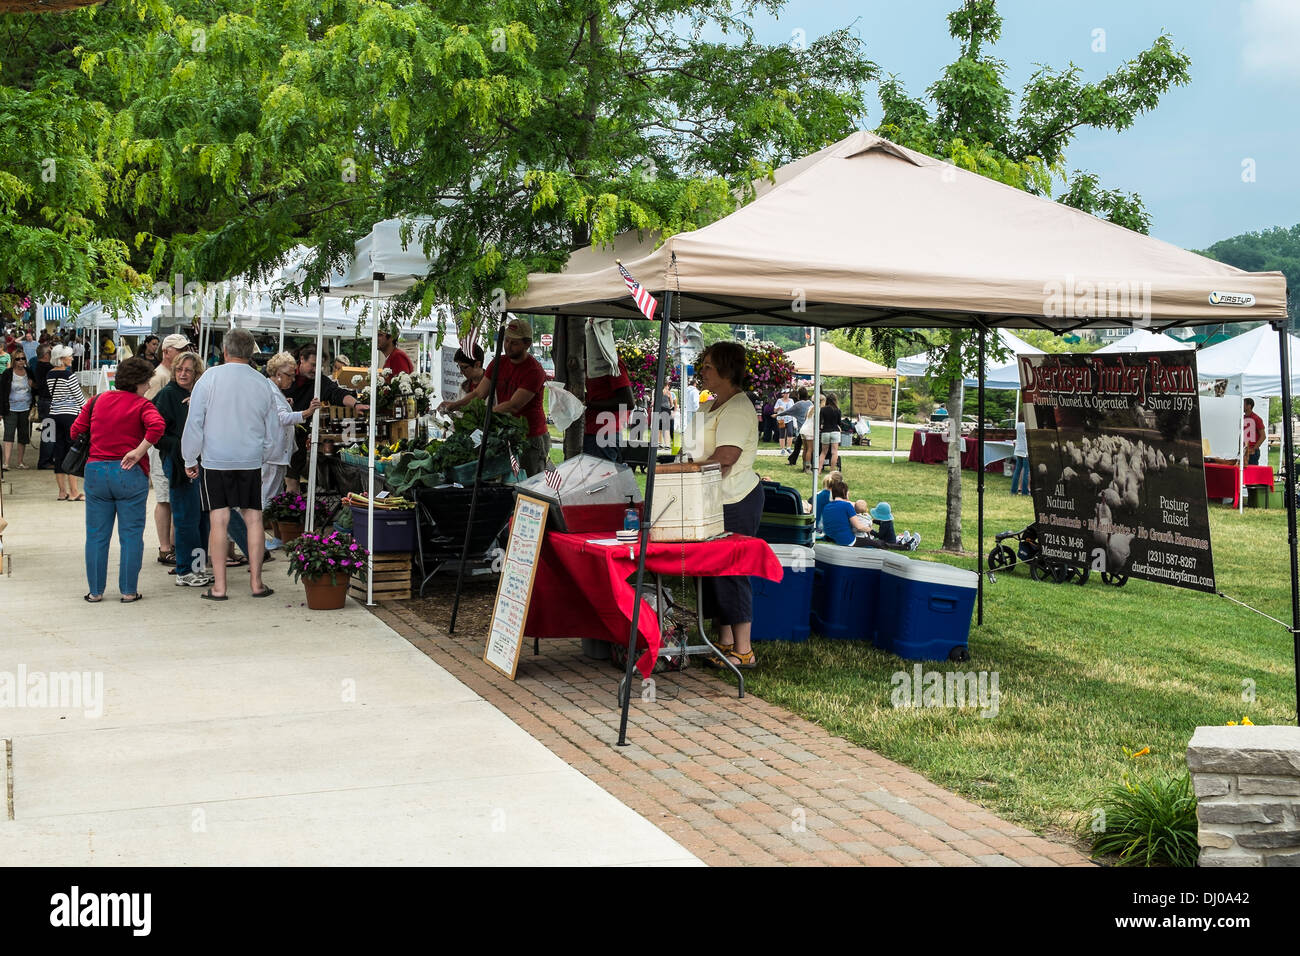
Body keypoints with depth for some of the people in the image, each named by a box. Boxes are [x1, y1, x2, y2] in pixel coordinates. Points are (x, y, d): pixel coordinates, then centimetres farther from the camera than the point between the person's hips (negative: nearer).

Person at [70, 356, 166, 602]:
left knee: (96, 535, 11)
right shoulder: (141, 405, -5)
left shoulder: (97, 401, 9)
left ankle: (95, 591, 14)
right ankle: (128, 591, 6)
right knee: (131, 535, 5)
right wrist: (138, 452, -17)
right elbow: (157, 426, -25)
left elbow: (76, 430, 9)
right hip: (129, 473, -4)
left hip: (95, 471, 4)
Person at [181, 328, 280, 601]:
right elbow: (273, 430, 11)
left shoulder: (211, 377, -6)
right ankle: (256, 582, 10)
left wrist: (190, 460, 5)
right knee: (253, 518, 7)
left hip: (216, 461, -2)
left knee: (219, 521, 0)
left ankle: (219, 586, 3)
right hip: (251, 462, 2)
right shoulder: (262, 383, 3)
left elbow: (194, 422, -5)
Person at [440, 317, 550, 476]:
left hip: (531, 439, -6)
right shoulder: (498, 363, 8)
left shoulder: (534, 371, -15)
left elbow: (514, 406, -22)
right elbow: (478, 393, 6)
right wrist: (455, 404, -12)